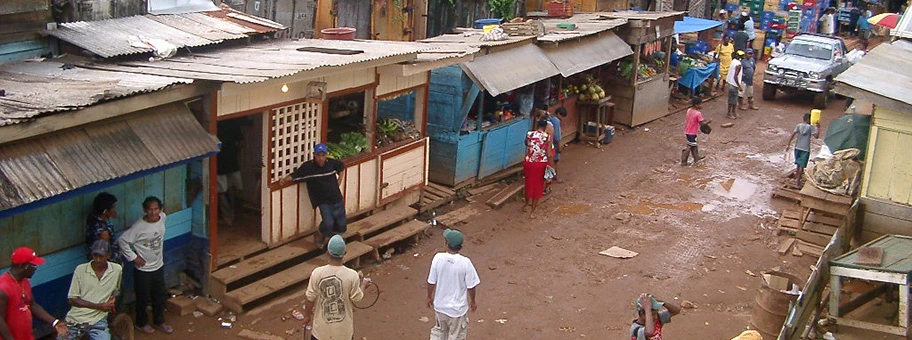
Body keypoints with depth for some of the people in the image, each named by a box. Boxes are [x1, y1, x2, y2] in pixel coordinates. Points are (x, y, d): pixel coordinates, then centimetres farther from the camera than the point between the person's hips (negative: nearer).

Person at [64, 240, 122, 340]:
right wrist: (98, 306, -12)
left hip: (97, 321, 0)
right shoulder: (80, 269, -4)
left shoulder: (117, 270, 0)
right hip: (75, 318, 0)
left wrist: (112, 301, 0)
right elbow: (71, 299, -4)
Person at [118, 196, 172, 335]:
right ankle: (141, 323, 35)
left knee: (160, 296, 19)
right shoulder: (139, 227, -27)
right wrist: (134, 257, -18)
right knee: (143, 298, 13)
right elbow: (122, 241, -22)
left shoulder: (163, 218, -10)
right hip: (143, 269, -5)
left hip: (158, 266, 5)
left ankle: (159, 321, 39)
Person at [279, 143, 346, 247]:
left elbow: (341, 166, 18)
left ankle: (329, 232, 42)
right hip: (323, 202, -4)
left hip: (337, 200, 4)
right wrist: (285, 179, -33)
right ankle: (320, 236, 7)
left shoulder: (332, 163, -3)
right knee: (328, 223, -26)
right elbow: (295, 175, -15)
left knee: (341, 228, 8)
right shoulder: (308, 167, -13)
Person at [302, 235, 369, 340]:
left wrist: (307, 315, 11)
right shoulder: (352, 275, -20)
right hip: (343, 327, 0)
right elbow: (357, 298, -6)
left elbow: (310, 299, -8)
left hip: (322, 325, 1)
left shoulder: (317, 273, -18)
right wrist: (363, 284, 15)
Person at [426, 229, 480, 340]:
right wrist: (472, 301, 6)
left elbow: (431, 282, -8)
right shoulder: (465, 263, -22)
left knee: (440, 331, 27)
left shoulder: (438, 258, -18)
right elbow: (471, 286, -13)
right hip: (458, 308, -2)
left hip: (440, 305, 2)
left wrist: (429, 297, 11)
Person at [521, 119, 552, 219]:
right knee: (538, 186, 10)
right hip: (541, 164, -1)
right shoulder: (548, 137, -10)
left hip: (529, 162, 2)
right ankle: (532, 211, 13)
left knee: (529, 183, 23)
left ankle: (527, 204, 42)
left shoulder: (529, 134, -5)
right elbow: (548, 154, -12)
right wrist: (549, 165, -1)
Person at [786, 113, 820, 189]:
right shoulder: (811, 127, -7)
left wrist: (788, 145, -2)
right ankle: (797, 183, -4)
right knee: (802, 166, -2)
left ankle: (797, 178, 34)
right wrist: (818, 128, 1)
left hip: (797, 148, 4)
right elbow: (816, 136, -12)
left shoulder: (798, 126, 2)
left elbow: (792, 135, -5)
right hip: (805, 149, -4)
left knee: (798, 164, 21)